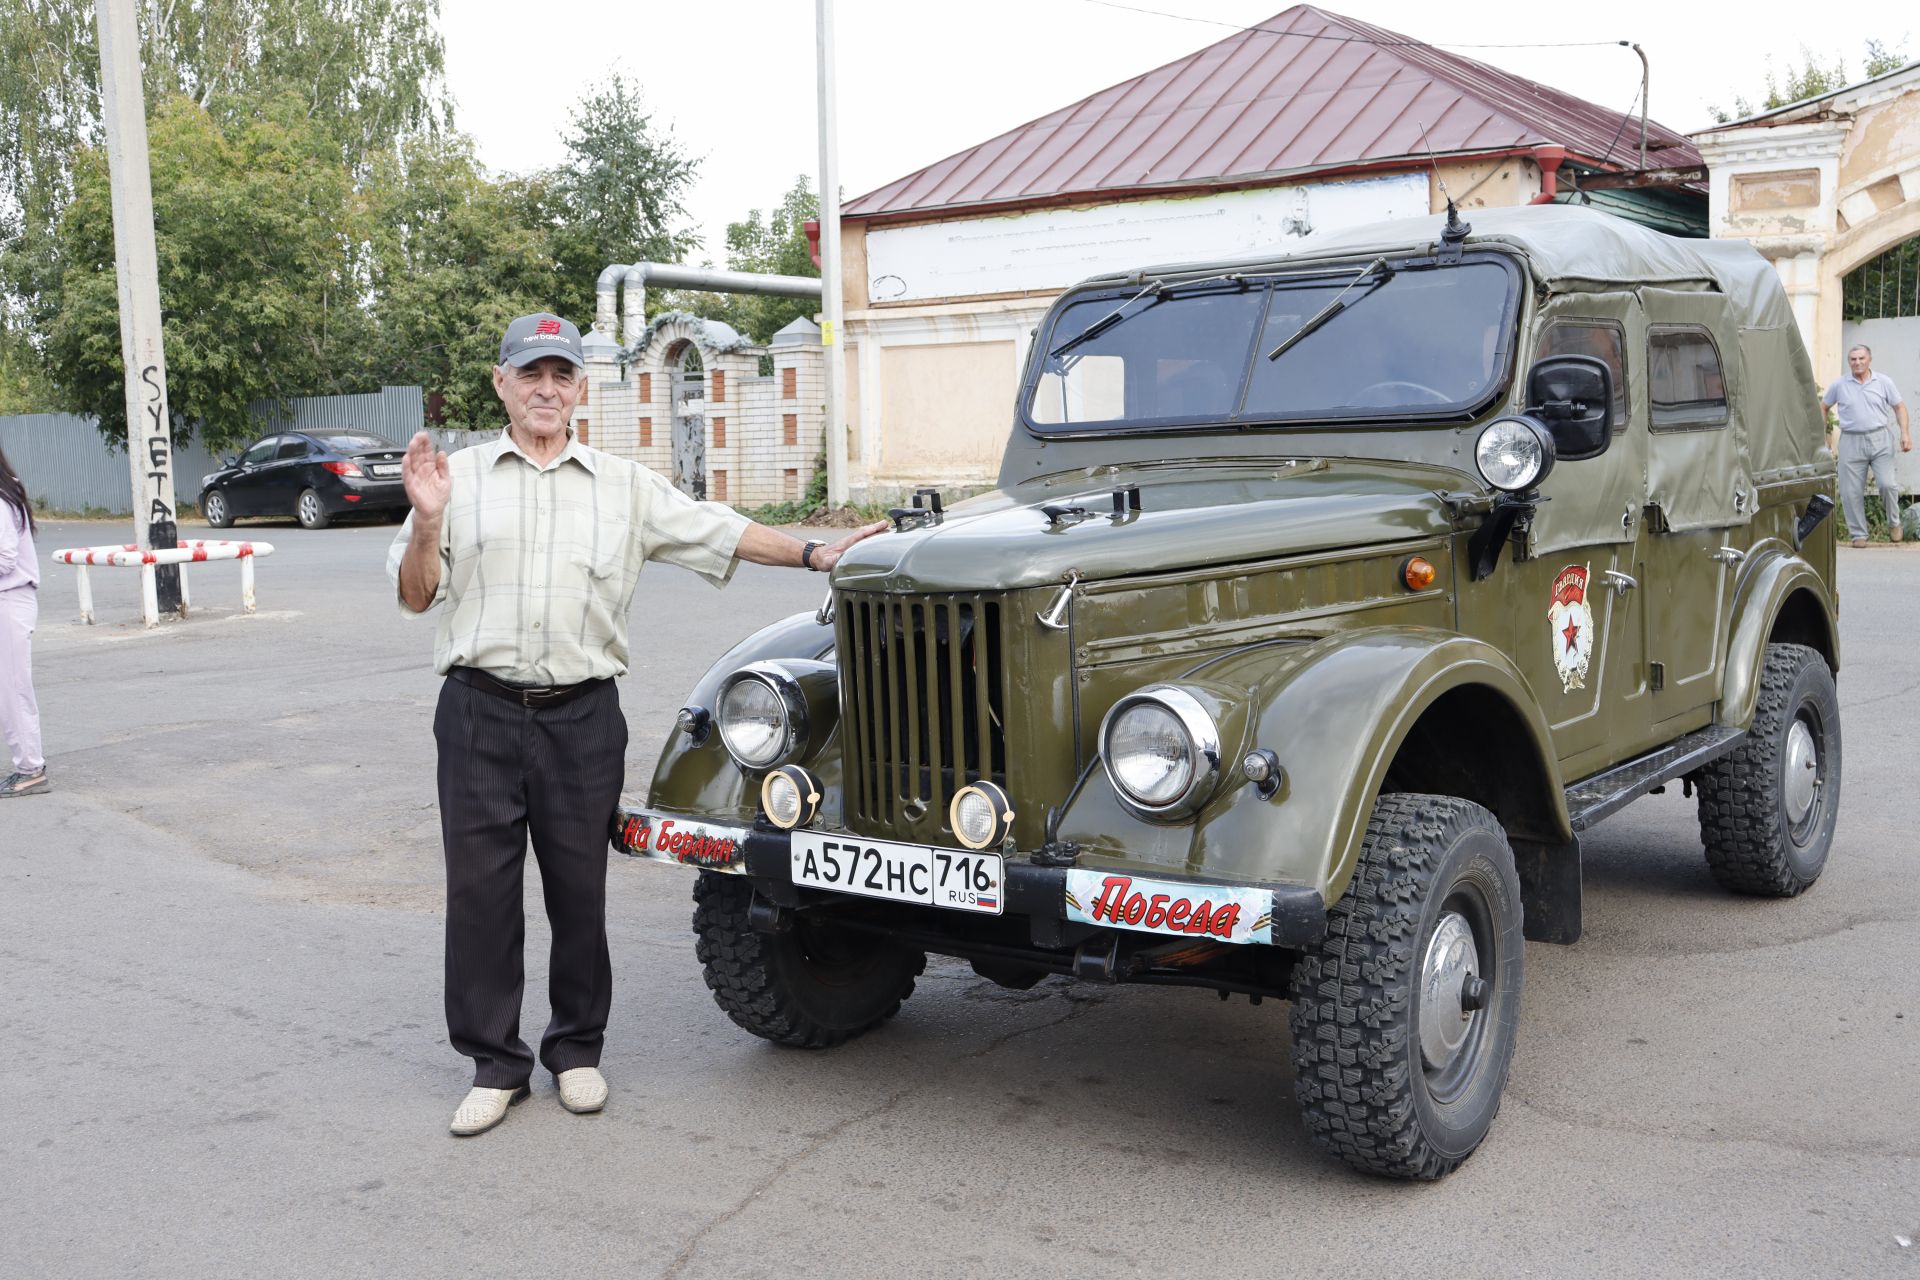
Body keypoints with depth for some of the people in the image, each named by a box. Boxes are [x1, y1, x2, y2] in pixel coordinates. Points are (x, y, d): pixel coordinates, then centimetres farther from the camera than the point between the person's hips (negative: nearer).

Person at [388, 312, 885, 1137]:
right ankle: (495, 1064, 17)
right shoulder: (460, 477, 7)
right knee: (480, 890, 3)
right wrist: (427, 522, -13)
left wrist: (815, 555, 5)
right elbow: (413, 597, 4)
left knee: (579, 891, 8)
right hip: (480, 713, -1)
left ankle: (577, 1049, 25)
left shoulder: (623, 486, 11)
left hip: (583, 717, 1)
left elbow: (719, 531, 12)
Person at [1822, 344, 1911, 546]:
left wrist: (1905, 433, -4)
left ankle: (1894, 523, 12)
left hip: (1880, 439, -1)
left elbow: (1899, 407, 7)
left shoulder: (1884, 382, 5)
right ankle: (1859, 534, 11)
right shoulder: (1839, 385, 5)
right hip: (1851, 442, 1)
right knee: (1851, 491, -1)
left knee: (1887, 483, -12)